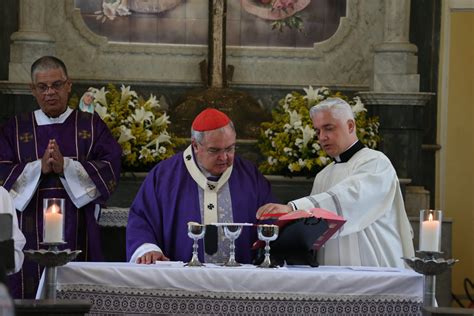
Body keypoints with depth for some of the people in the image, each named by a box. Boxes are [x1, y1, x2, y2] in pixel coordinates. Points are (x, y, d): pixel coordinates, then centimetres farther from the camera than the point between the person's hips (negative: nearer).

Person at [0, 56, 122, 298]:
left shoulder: (91, 125, 9)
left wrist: (66, 166, -15)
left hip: (78, 232, 0)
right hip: (31, 232, 1)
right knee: (32, 294, -4)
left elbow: (110, 168, -3)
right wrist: (38, 167, -15)